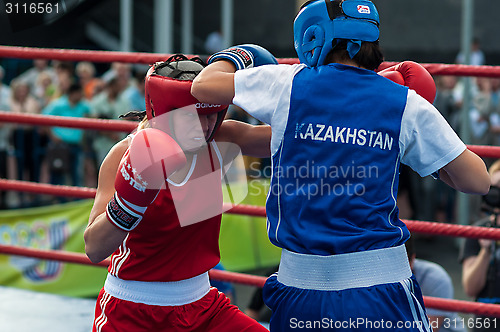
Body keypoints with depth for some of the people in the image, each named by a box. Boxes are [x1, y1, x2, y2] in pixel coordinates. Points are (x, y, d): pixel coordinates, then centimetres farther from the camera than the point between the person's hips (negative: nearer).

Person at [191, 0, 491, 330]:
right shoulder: (407, 105, 0)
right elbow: (478, 180, 3)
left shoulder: (289, 84, -1)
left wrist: (239, 55, 32)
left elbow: (203, 85, 12)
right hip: (382, 286, -1)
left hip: (300, 284, 1)